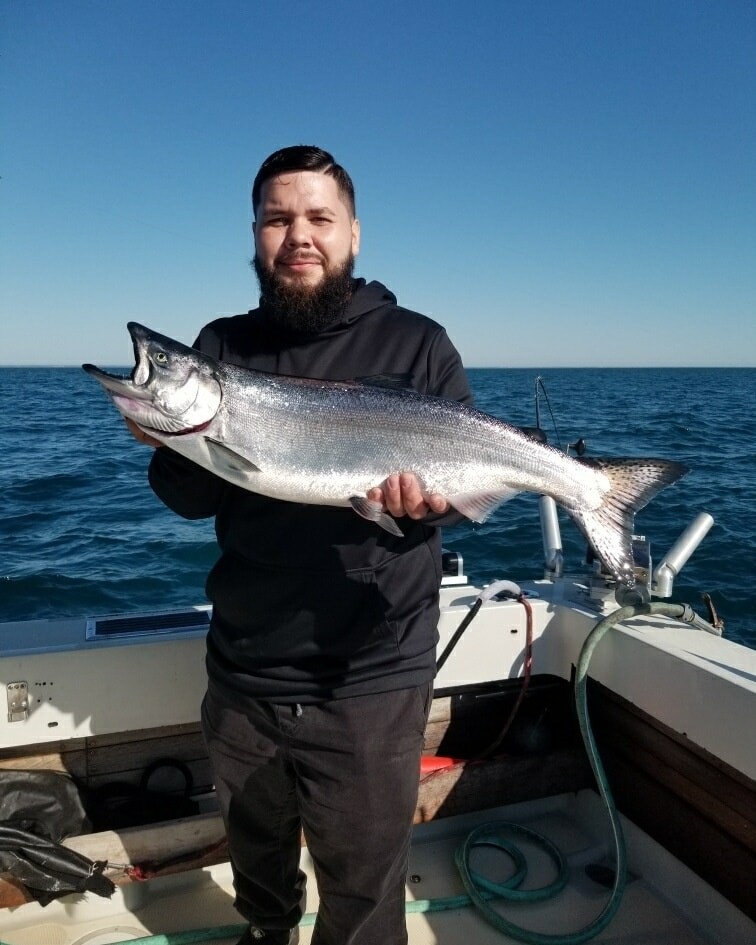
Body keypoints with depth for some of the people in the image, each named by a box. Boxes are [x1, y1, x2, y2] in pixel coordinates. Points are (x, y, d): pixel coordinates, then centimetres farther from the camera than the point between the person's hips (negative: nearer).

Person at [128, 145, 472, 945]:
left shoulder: (416, 345, -5)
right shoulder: (223, 346, 3)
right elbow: (192, 500, -1)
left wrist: (430, 498, -25)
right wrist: (172, 440, -22)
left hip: (369, 683, -3)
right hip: (242, 675, 4)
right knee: (255, 852, 28)